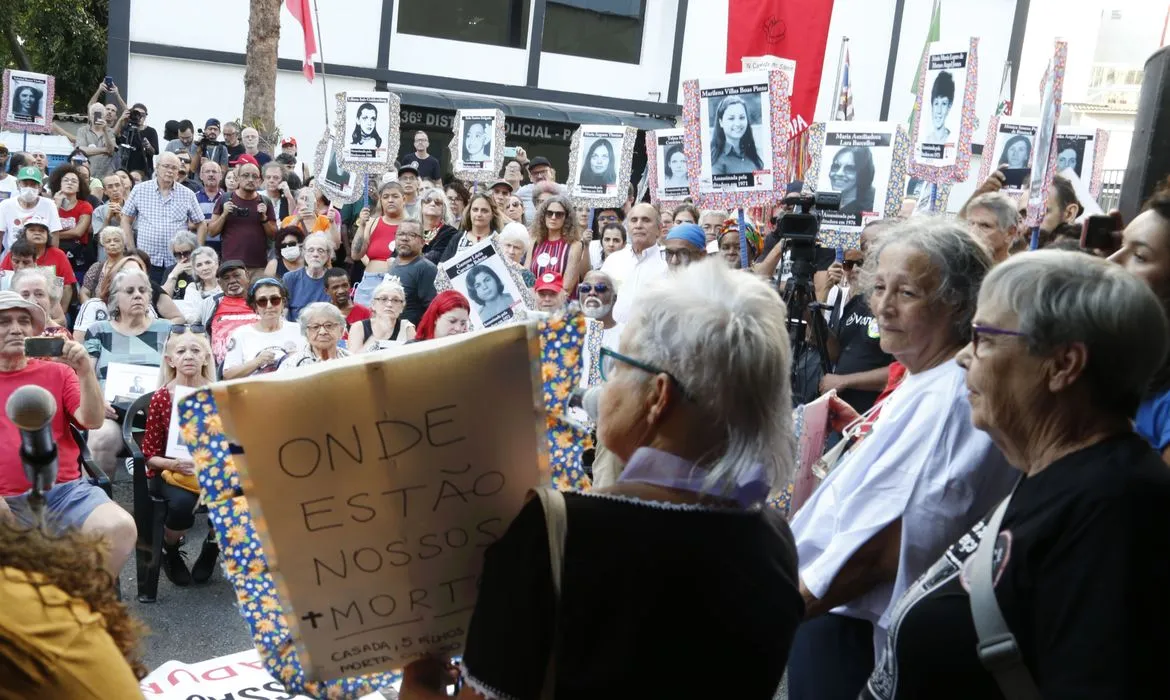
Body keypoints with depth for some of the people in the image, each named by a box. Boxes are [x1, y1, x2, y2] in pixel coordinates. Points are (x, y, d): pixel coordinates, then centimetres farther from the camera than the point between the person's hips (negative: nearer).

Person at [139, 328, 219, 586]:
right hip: (173, 472, -1)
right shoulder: (161, 398, -2)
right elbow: (150, 454, 0)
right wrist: (174, 464, -19)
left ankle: (212, 548, 6)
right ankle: (170, 551, 4)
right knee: (182, 505, -34)